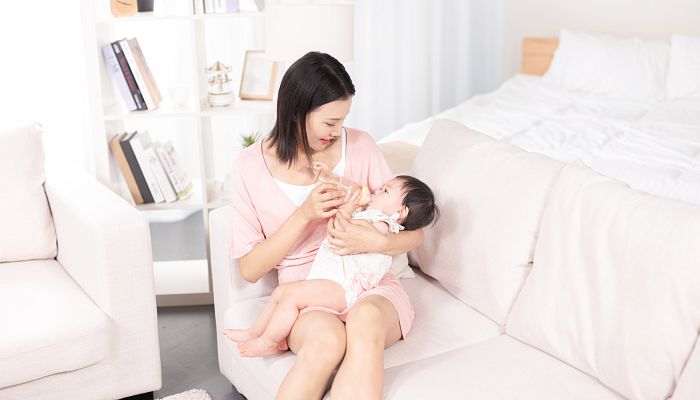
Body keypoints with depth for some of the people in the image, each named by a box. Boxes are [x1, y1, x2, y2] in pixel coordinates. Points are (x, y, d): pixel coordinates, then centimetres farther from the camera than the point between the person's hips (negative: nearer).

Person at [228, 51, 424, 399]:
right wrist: (304, 215, -14)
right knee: (327, 337, -37)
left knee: (365, 319, -36)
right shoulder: (250, 167, -1)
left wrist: (376, 242, -19)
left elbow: (414, 233, 5)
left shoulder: (359, 145, 2)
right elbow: (249, 269, -1)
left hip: (370, 286, 1)